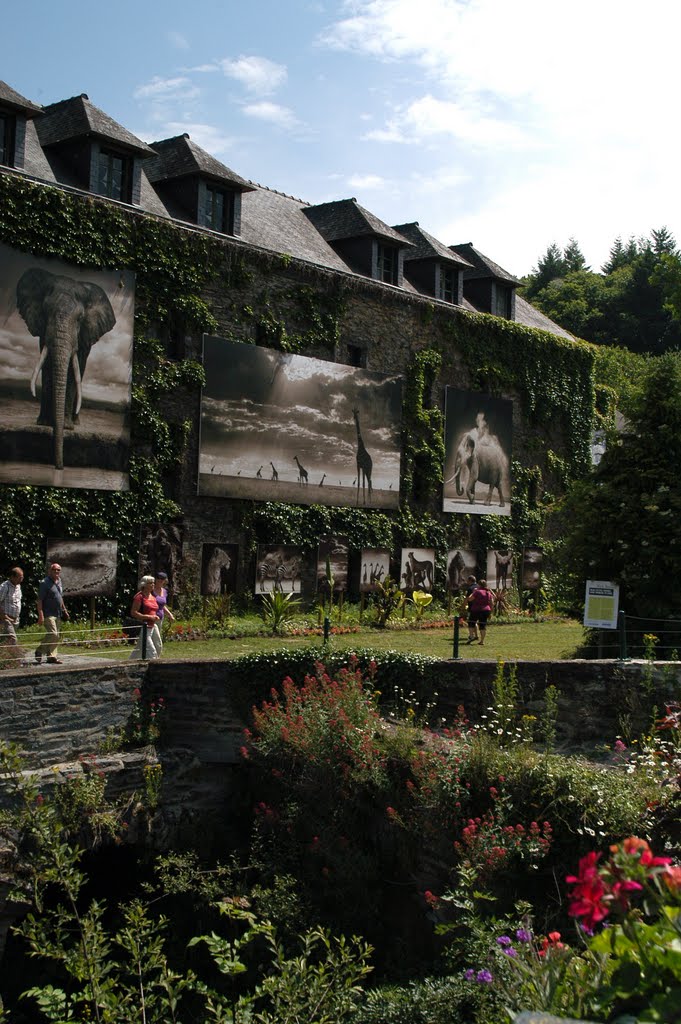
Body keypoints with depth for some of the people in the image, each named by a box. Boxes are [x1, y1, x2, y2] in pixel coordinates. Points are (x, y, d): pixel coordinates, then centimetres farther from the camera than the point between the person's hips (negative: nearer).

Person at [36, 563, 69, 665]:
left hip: (58, 614, 8)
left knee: (55, 636, 8)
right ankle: (39, 651, 1)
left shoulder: (59, 581, 14)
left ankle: (52, 656, 13)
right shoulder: (45, 583, -11)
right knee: (53, 635, -16)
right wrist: (41, 615, -21)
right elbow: (40, 600, -15)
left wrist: (64, 609, 25)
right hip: (48, 614, -8)